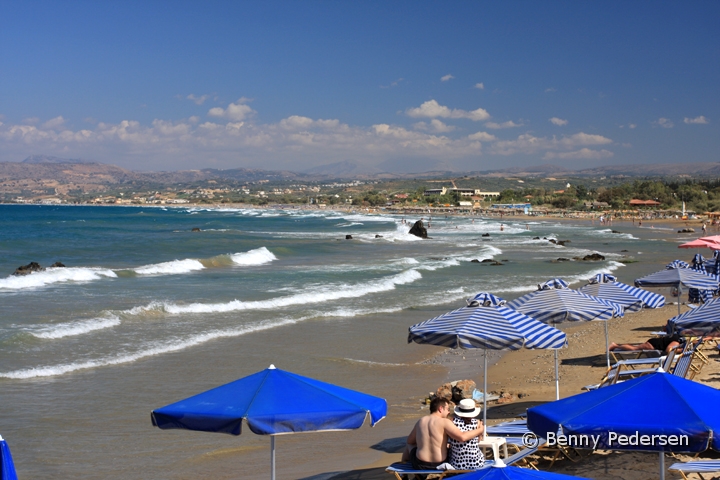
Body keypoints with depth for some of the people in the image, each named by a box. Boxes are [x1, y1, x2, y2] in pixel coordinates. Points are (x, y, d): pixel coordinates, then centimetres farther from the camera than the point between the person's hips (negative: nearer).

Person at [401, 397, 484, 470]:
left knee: (409, 444, 33)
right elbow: (462, 437, -24)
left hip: (420, 466, 3)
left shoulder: (420, 421, 3)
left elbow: (410, 441, 16)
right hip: (440, 465, -3)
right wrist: (479, 430, -10)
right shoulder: (444, 422, -12)